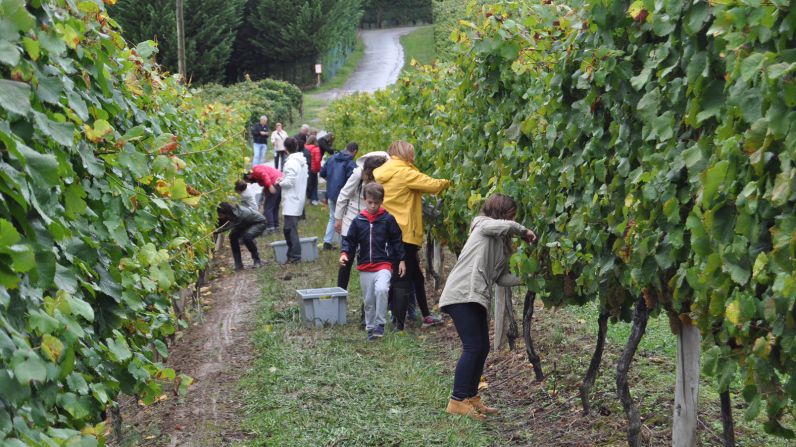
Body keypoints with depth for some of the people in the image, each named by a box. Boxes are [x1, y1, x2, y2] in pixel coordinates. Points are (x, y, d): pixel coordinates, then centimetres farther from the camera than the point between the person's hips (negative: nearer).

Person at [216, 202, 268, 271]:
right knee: (233, 236, -14)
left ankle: (257, 260, -11)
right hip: (247, 224, 8)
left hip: (259, 223, -8)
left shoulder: (239, 214, -39)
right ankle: (238, 264, -7)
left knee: (247, 236, -33)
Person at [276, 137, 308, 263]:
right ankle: (292, 252, 20)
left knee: (290, 229, -6)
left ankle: (295, 255, -6)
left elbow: (289, 182, -21)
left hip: (291, 201, -9)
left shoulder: (291, 162, -17)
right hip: (299, 199, 9)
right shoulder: (303, 161, 11)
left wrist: (280, 182, -2)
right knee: (290, 228, 16)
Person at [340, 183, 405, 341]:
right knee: (368, 300, 10)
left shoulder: (388, 219, -2)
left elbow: (396, 240, 3)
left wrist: (401, 260, 2)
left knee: (381, 290, -28)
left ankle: (380, 324, -16)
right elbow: (350, 240, 8)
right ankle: (370, 328, 26)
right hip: (365, 267, 3)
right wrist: (345, 253, -9)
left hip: (383, 265, -3)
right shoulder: (358, 221, 3)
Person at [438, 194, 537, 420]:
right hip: (462, 294, -9)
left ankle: (471, 398, 19)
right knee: (473, 347, -11)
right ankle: (457, 401, -8)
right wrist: (523, 231, -7)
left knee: (482, 348, 10)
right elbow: (505, 225, -25)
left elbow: (502, 278, 14)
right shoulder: (484, 224, -2)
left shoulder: (501, 244, 22)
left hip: (476, 298, 9)